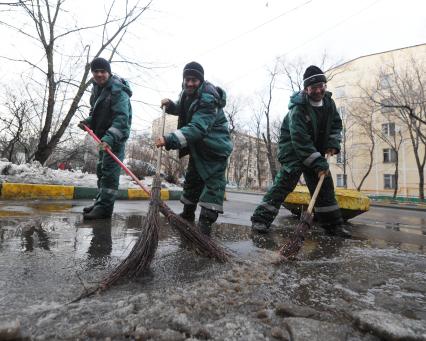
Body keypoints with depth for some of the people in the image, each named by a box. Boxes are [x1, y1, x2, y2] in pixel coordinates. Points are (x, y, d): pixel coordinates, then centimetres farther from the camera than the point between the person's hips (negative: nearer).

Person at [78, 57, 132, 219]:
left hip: (116, 136, -10)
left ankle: (104, 207, -3)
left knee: (109, 171, -10)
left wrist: (109, 138, -36)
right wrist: (88, 121, 3)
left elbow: (122, 118, -27)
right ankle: (100, 203, 26)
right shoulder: (97, 88, 12)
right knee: (101, 170, 14)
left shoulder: (118, 90, -18)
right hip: (104, 135, 10)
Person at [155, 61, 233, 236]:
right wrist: (171, 105, 1)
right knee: (192, 178, 15)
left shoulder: (208, 99, -27)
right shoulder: (187, 93, 2)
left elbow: (198, 128, -40)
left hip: (215, 146, -9)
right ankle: (187, 215, 31)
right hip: (198, 145, 9)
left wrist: (169, 140, -49)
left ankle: (206, 222, -8)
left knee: (214, 180, -12)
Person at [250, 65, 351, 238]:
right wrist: (318, 162, -31)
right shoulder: (298, 108, -23)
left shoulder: (328, 101, 1)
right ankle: (261, 218, -17)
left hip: (315, 150, 7)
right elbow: (300, 139, -29)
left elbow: (336, 123, 15)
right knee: (285, 181, -20)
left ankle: (333, 224, 19)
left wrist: (333, 143, -3)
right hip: (293, 148, -7)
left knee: (324, 184, 7)